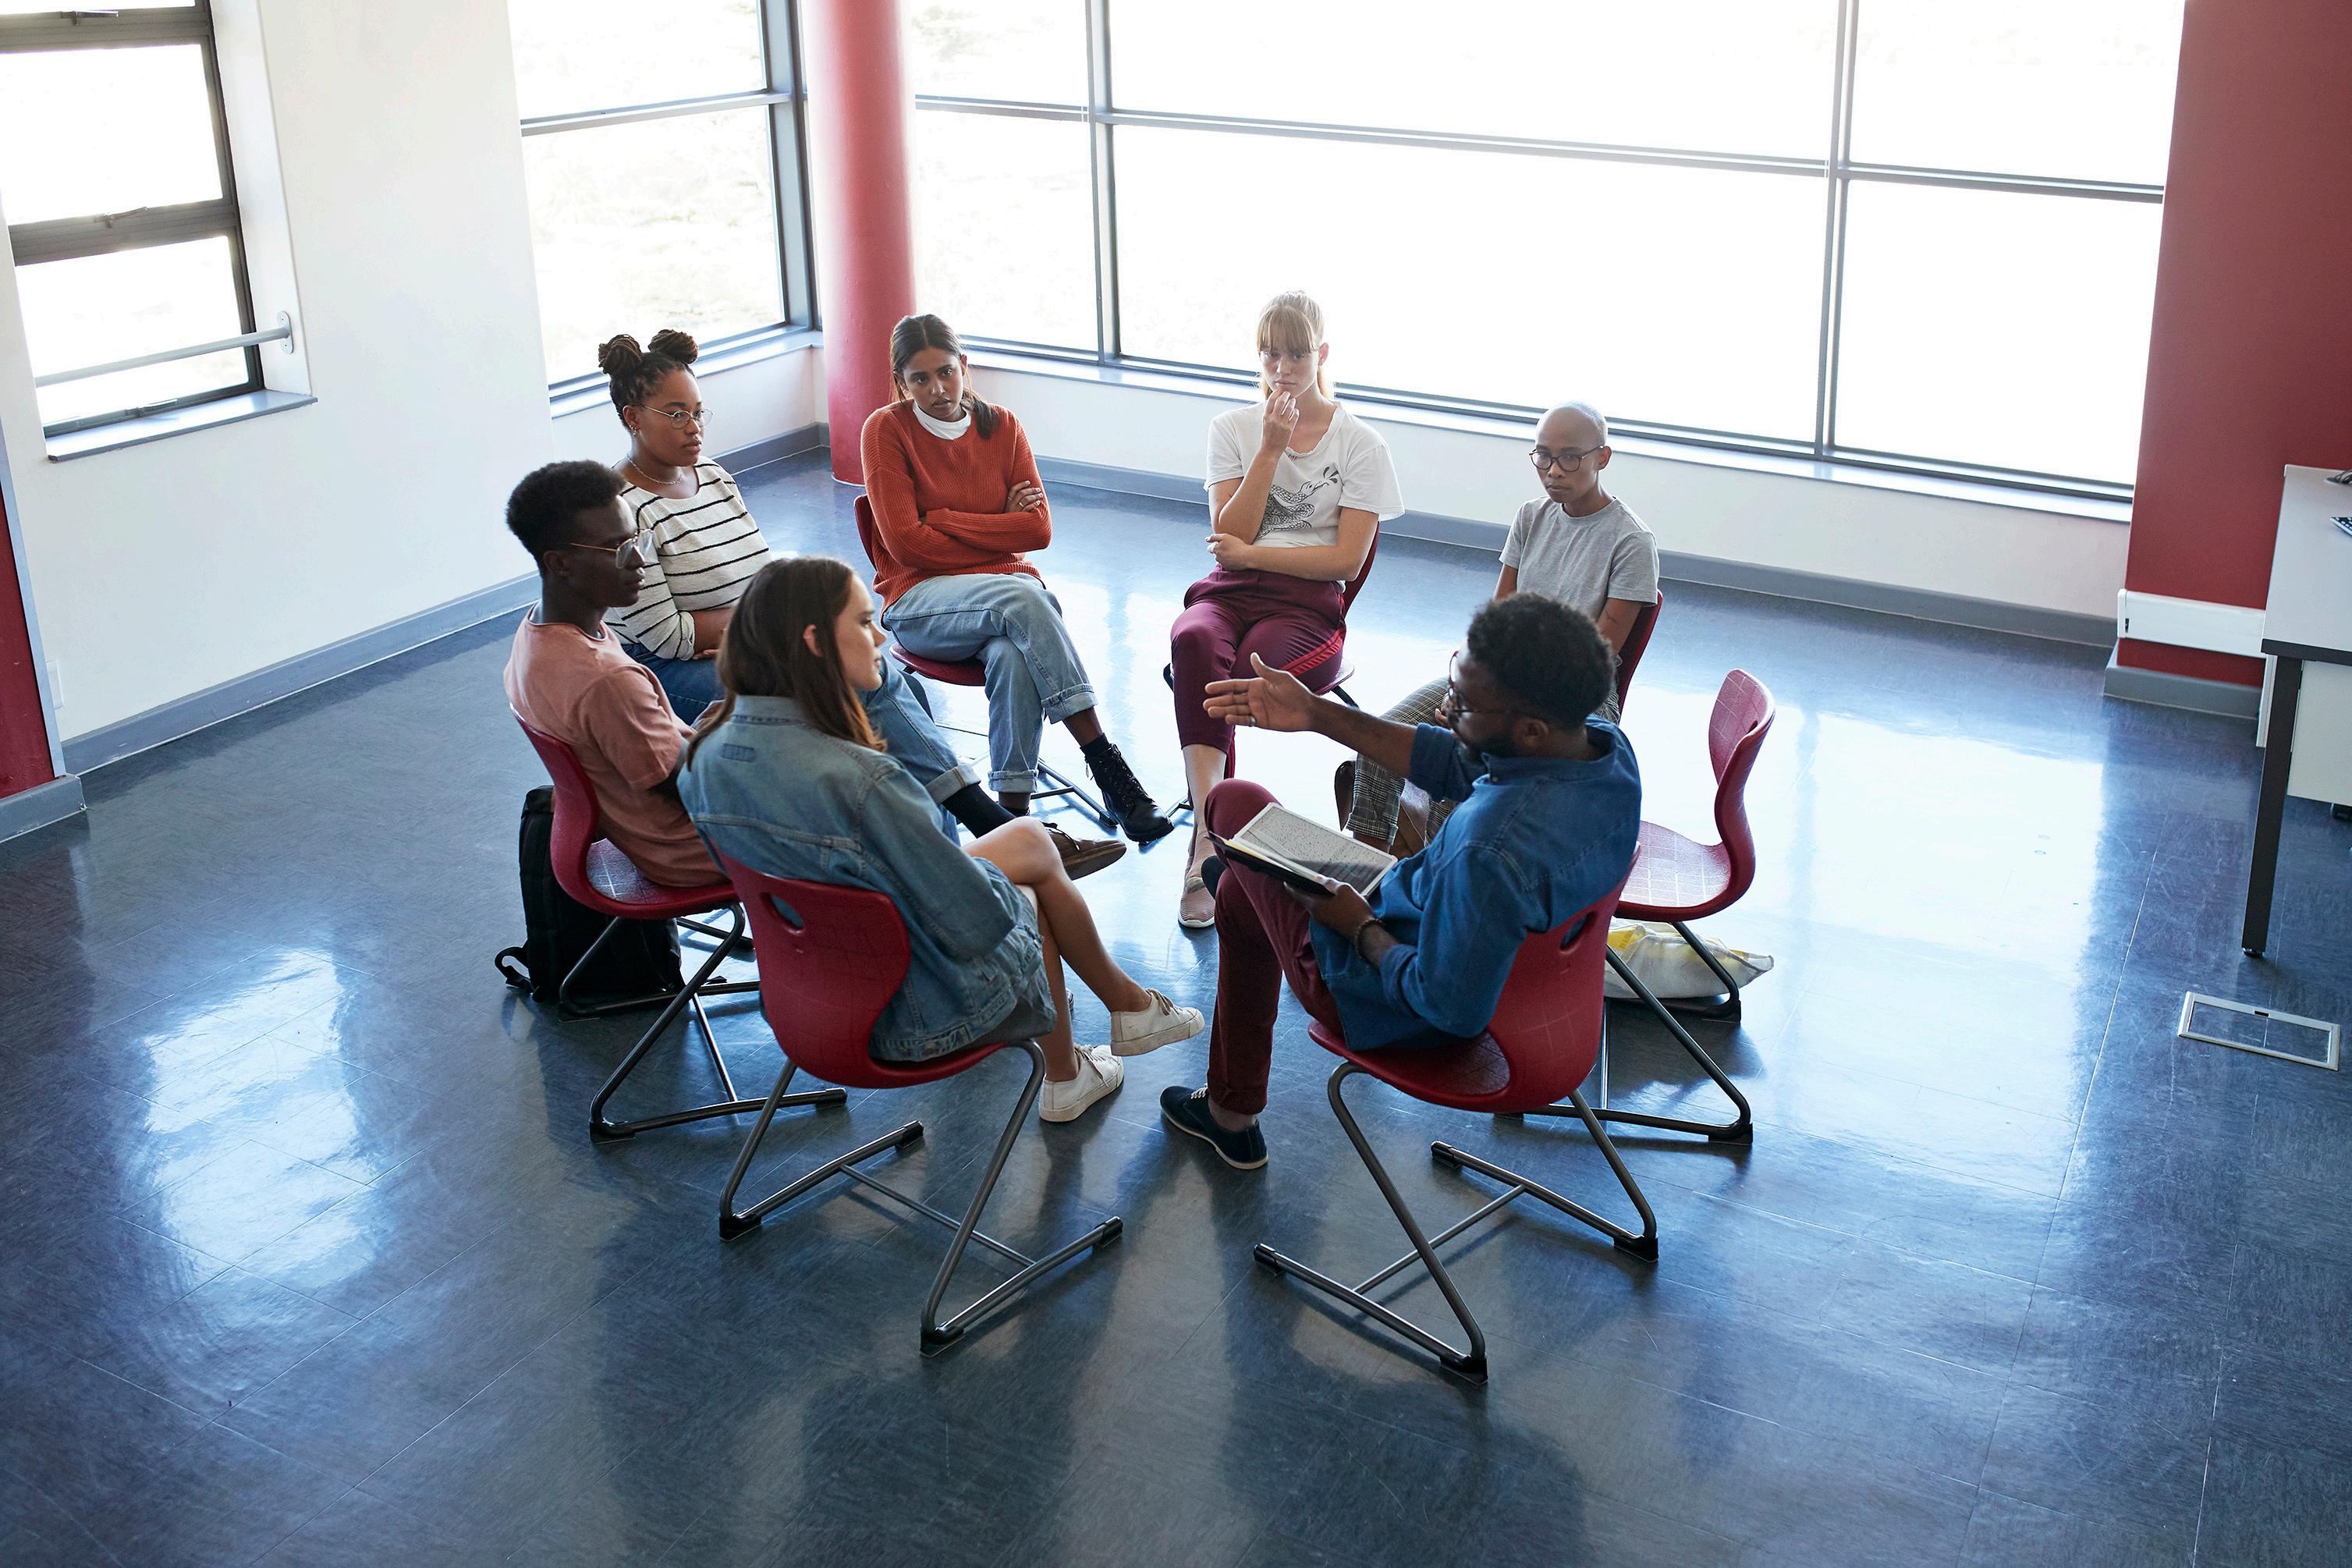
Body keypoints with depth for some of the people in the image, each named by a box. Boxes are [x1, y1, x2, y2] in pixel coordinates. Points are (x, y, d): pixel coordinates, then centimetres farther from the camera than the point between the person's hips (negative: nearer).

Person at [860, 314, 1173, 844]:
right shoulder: (886, 431, 0)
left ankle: (1015, 808, -33)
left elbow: (1039, 528, 0)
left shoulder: (1001, 426, 10)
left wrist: (943, 521, -6)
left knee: (1013, 657, -36)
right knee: (1021, 596, -36)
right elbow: (905, 542, -9)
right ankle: (1108, 768, -37)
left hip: (1009, 587, 3)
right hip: (920, 600, -3)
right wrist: (998, 528, -6)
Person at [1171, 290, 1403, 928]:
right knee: (1192, 641, -36)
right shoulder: (1232, 427, 15)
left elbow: (1347, 559, -2)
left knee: (1242, 670, -35)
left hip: (1306, 604, -2)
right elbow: (1230, 535, 3)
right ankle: (1212, 821, -46)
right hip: (1229, 591, 2)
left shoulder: (1360, 443, 7)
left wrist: (1252, 553, -6)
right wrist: (1271, 451, -4)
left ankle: (1207, 841, -26)